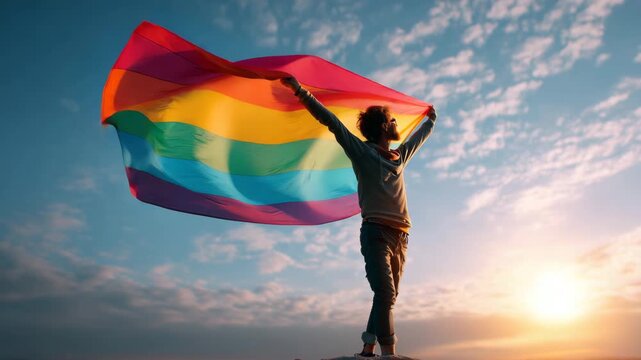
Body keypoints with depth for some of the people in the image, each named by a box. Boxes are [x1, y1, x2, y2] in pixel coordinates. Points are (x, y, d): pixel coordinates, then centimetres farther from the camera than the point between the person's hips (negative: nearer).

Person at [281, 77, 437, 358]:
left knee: (387, 297, 2)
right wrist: (300, 91, -8)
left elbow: (417, 139, 44)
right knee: (385, 294, -18)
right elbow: (331, 121, -2)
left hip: (400, 237, 7)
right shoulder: (362, 151, 5)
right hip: (376, 232, -6)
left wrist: (431, 120, 61)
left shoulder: (399, 156, 23)